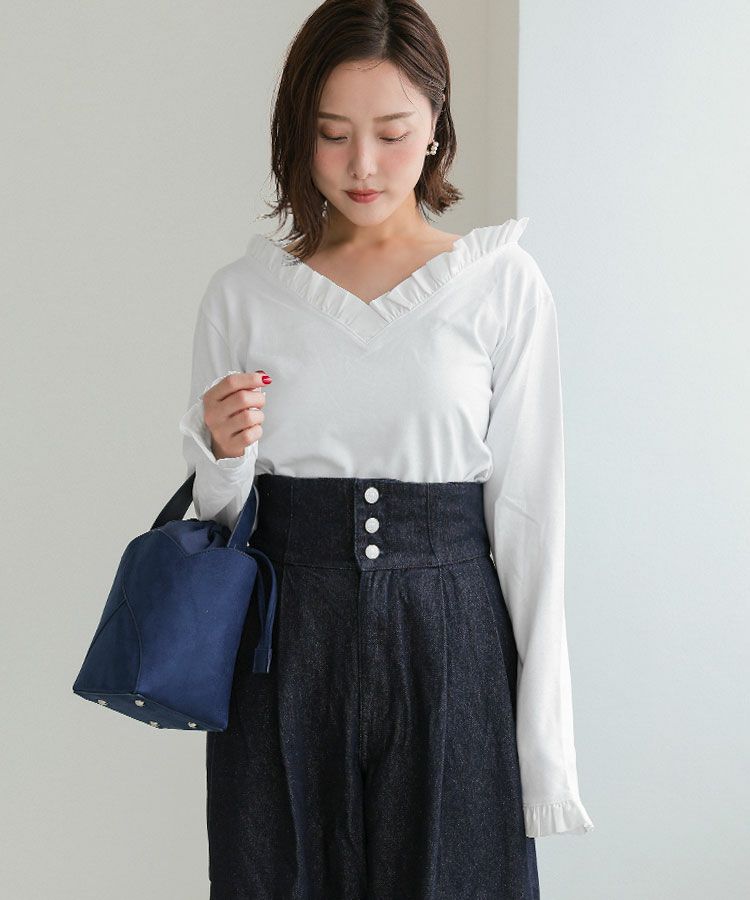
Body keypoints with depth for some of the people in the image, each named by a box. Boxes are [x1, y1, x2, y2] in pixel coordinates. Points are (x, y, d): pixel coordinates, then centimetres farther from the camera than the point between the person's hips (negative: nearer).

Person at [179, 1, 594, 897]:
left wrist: (545, 737, -5)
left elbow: (529, 508, -1)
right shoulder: (241, 293, 4)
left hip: (449, 645, -1)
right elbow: (217, 518, 9)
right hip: (282, 651, 1)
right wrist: (222, 453, -14)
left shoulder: (505, 284, -1)